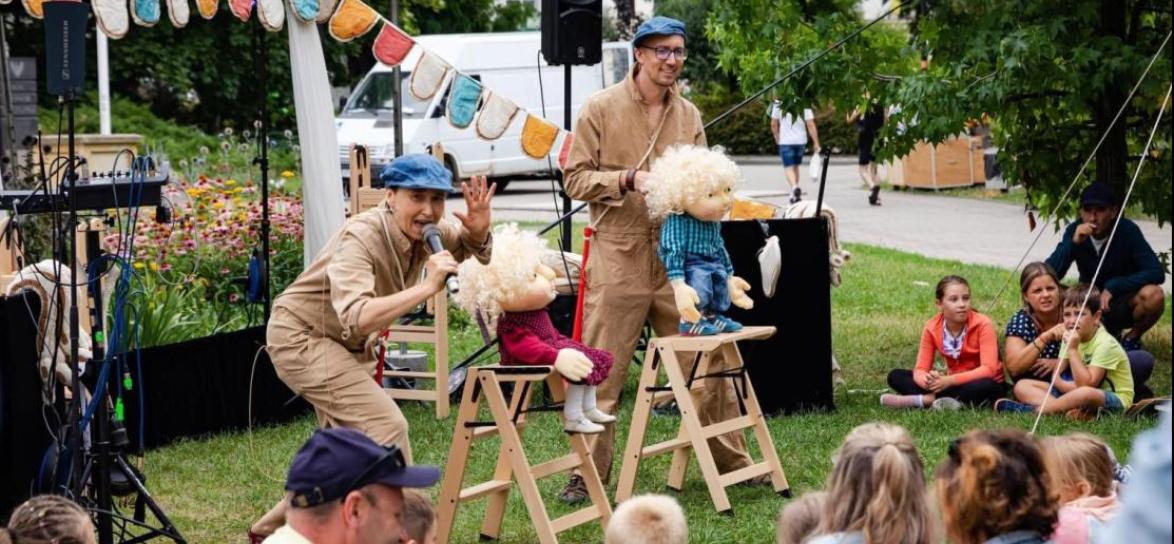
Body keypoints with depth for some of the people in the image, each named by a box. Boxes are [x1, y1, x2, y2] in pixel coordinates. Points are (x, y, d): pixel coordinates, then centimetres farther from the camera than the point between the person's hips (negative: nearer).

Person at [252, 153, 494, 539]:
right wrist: (428, 287, -49)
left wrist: (479, 230, -17)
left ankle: (272, 529, 32)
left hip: (347, 345, 9)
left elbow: (475, 250, 7)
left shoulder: (426, 230, -10)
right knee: (386, 427, -20)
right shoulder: (361, 238, -32)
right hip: (302, 337, -9)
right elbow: (356, 318, -46)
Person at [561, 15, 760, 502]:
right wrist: (630, 179, -17)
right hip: (619, 256, -4)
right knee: (601, 375, -2)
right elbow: (576, 179, -4)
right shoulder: (600, 108, -1)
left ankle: (733, 462, 18)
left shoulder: (689, 115, 11)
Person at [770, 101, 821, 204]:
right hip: (801, 140, 2)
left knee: (788, 167, -3)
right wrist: (816, 144, -5)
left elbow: (773, 124, 0)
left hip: (785, 141, -2)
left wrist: (777, 137, 18)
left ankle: (794, 187, -30)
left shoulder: (778, 105, -7)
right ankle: (795, 194, 26)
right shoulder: (805, 105, -7)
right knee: (796, 166, 19)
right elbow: (810, 125, -9)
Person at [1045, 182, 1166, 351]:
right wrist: (1073, 242, -33)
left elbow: (1157, 273, -25)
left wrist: (1113, 287, -31)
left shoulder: (1127, 231, -19)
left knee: (1153, 295, -34)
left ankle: (1132, 339, -2)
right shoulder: (1075, 231, -11)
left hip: (1122, 307, -2)